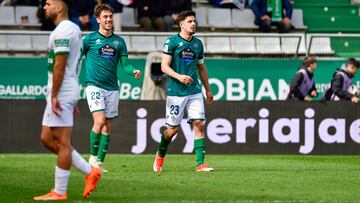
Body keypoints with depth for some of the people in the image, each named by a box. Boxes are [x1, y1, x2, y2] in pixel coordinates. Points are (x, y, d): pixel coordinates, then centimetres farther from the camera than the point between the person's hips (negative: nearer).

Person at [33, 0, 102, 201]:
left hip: (61, 93, -10)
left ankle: (59, 192, -2)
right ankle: (89, 171, 12)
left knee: (62, 142, -6)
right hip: (70, 90, 10)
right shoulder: (74, 29, 19)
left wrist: (54, 95, -20)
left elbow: (60, 65, -19)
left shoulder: (62, 31, -14)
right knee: (47, 139, 12)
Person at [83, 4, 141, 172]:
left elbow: (125, 63, 9)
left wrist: (133, 71, -11)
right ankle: (93, 156, -2)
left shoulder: (119, 41, 10)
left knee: (107, 126, 5)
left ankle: (100, 161, 11)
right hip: (95, 86, -4)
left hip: (112, 88, 4)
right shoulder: (89, 39, -1)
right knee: (99, 120, -17)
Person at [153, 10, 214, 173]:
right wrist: (179, 77, -24)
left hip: (194, 91, 4)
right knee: (173, 129, 2)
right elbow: (164, 66, -9)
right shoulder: (172, 42, -5)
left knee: (199, 124, -9)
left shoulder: (198, 43, 11)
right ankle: (160, 155, 29)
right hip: (176, 92, -4)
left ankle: (200, 163, -9)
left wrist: (208, 91, 22)